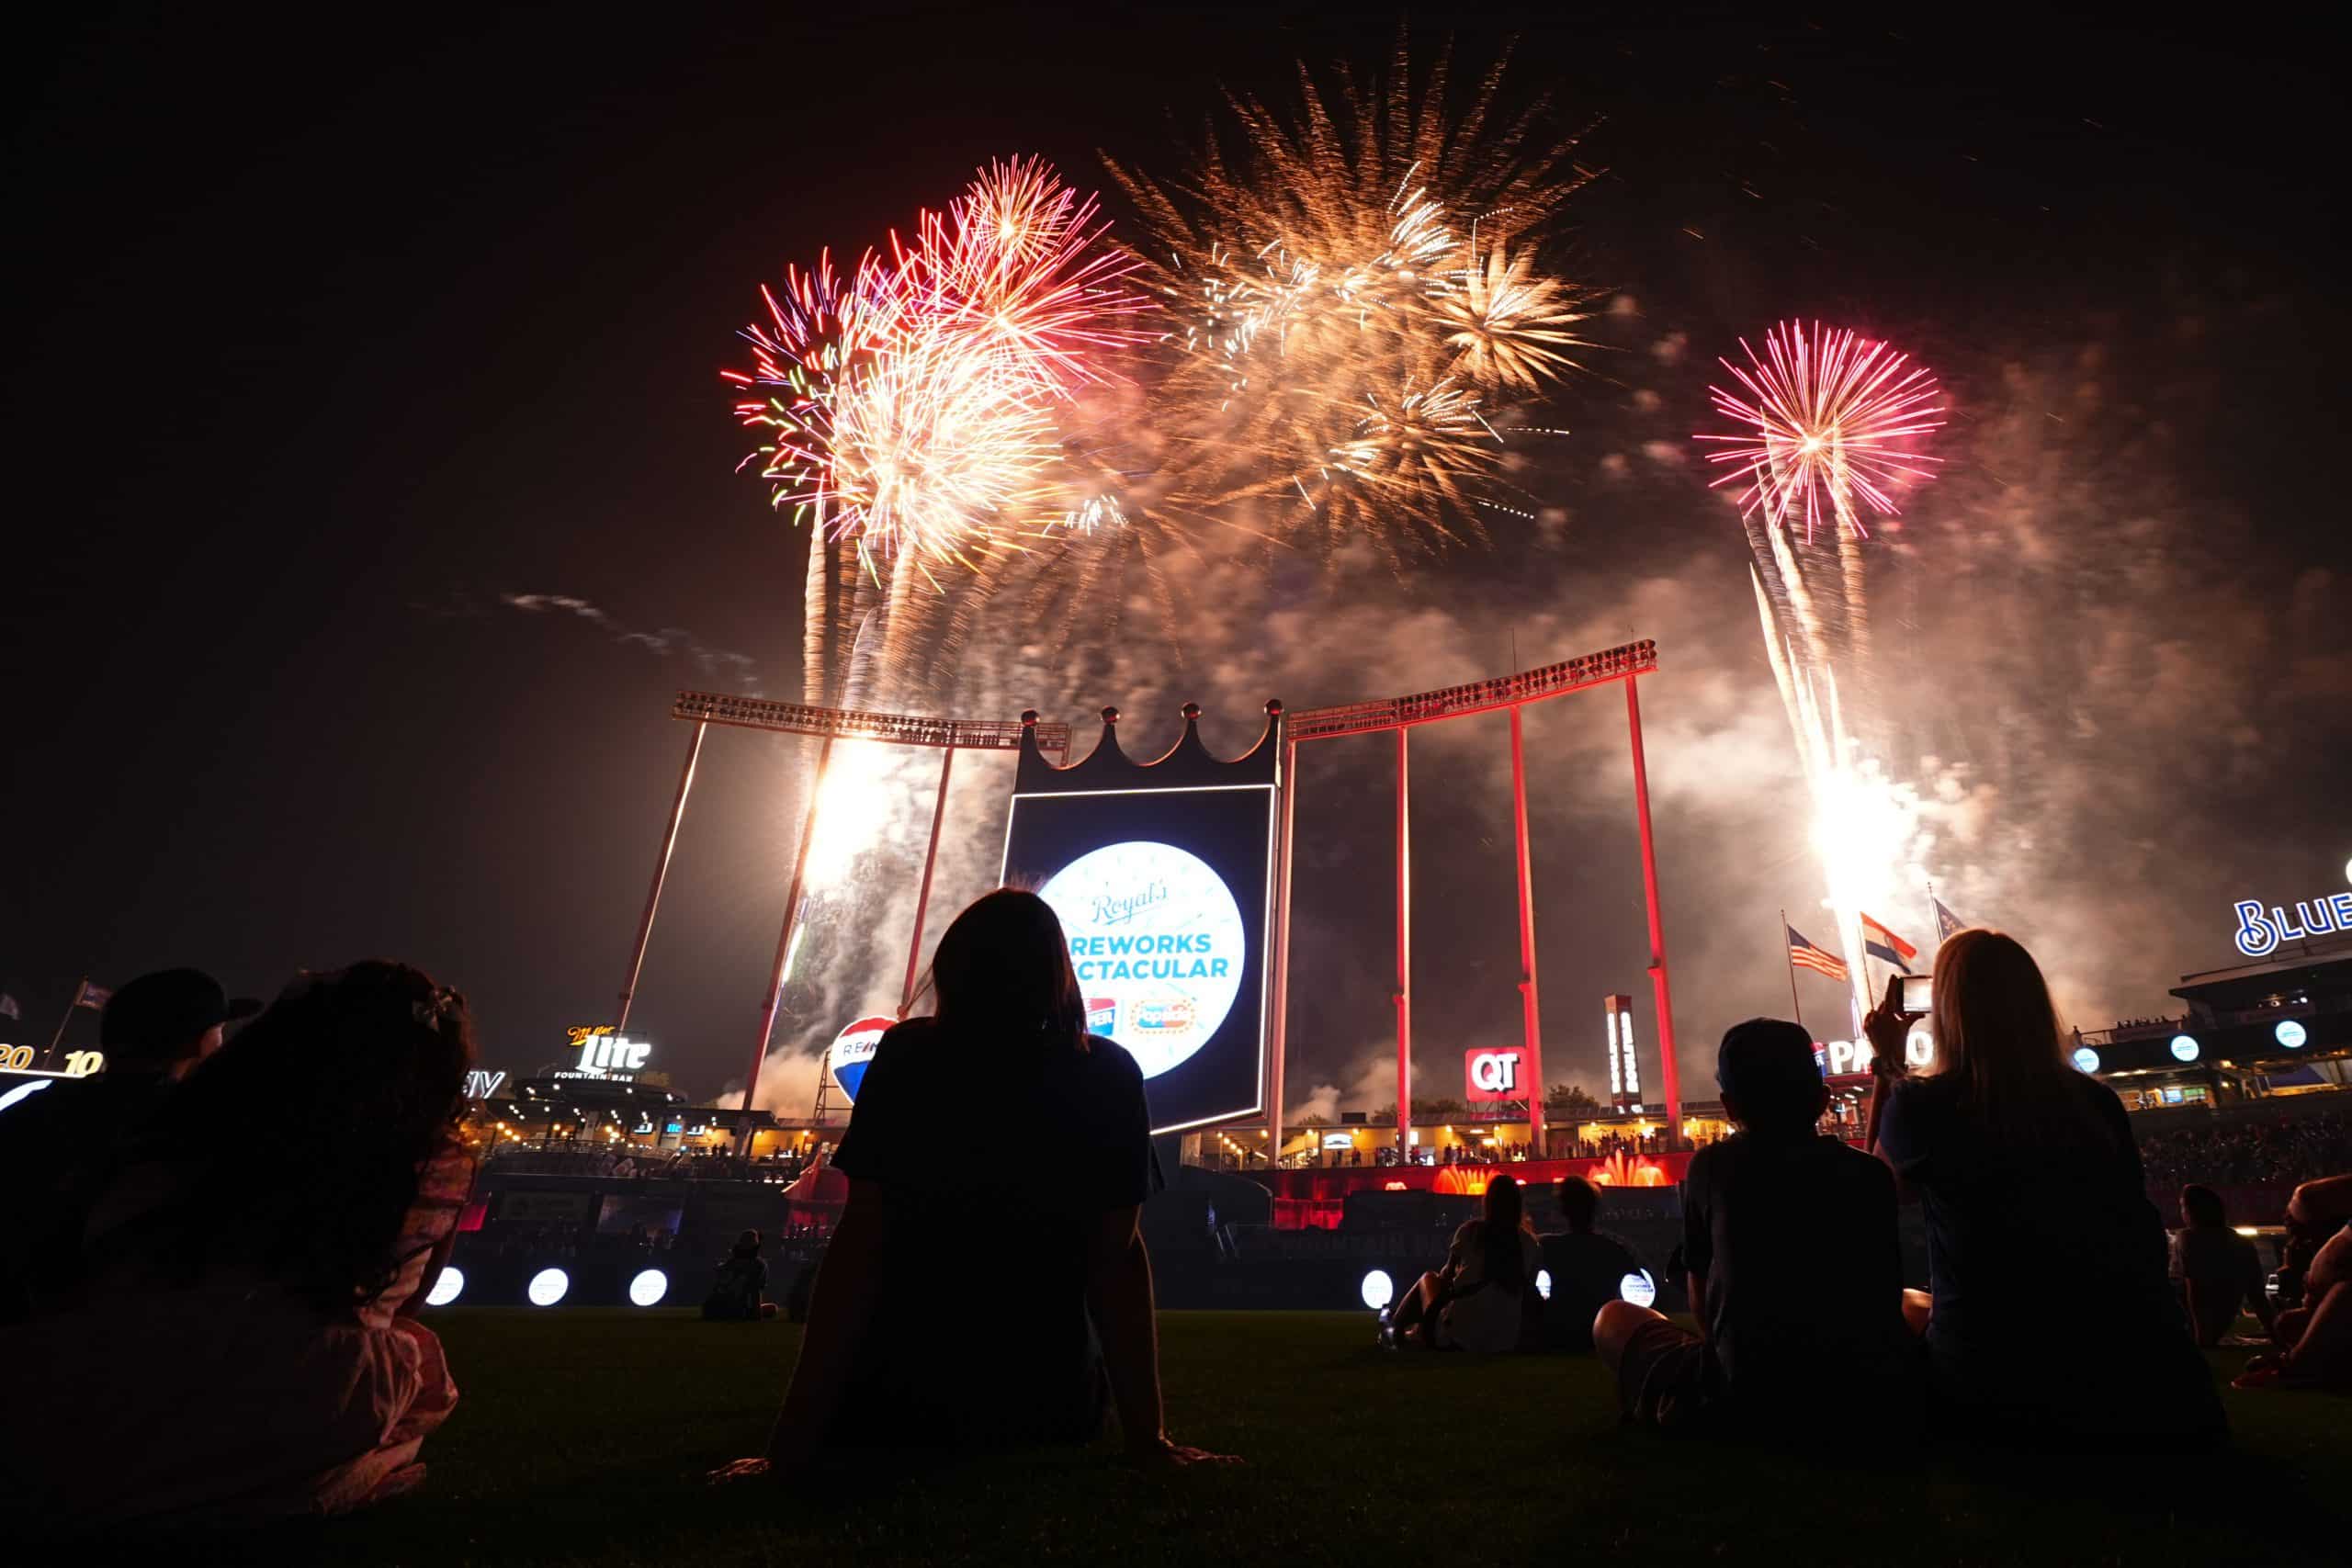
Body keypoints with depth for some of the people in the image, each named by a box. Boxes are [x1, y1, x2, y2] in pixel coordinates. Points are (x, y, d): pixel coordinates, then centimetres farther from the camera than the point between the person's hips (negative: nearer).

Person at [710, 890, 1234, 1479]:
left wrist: (792, 1444, -6)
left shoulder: (910, 1055, -6)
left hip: (891, 1407, -1)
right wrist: (1147, 1439, -1)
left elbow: (858, 1243, -10)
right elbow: (1117, 1257, -6)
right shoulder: (1109, 1077, -4)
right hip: (1050, 1411, 1)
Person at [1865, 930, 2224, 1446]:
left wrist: (1886, 1063, 13)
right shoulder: (2096, 1101, -1)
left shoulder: (1921, 1105, -11)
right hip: (2131, 1375, 4)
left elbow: (1880, 1182, 11)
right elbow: (2145, 1237, 10)